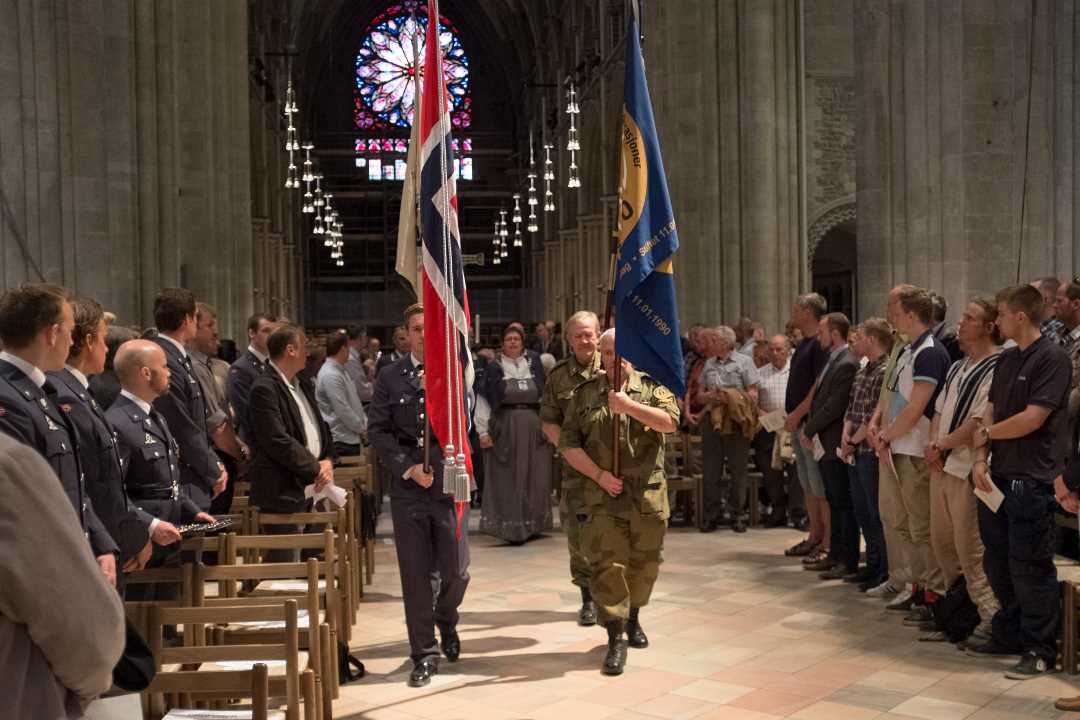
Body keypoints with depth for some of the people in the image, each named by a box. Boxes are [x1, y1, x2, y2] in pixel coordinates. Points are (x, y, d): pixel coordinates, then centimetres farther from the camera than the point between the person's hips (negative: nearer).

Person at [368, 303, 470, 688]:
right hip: (407, 486, 0)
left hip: (449, 482, 0)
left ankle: (445, 618, 37)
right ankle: (424, 654, 16)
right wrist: (408, 467, -9)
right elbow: (377, 429, 1)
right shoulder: (390, 376, 4)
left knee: (456, 570, 4)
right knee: (416, 574, 3)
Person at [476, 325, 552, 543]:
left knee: (533, 478, 6)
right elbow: (483, 400, -2)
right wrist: (483, 431, -8)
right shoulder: (493, 368, 0)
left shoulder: (534, 364, 7)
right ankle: (511, 526, 7)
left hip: (533, 429, 2)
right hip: (504, 429, -2)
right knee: (507, 479, 1)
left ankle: (532, 524, 18)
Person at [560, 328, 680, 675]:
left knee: (644, 563, 13)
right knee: (607, 565, -7)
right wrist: (599, 474, -9)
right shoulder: (585, 393, 7)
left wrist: (628, 404, -24)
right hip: (603, 495, -1)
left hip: (648, 495, 1)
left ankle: (633, 618, 37)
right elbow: (568, 442, 2)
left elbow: (670, 421, -13)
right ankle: (615, 640, 0)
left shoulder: (652, 387, 5)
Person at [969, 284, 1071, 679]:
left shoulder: (1052, 357, -12)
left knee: (1030, 568, -1)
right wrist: (981, 459, -2)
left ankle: (1040, 650, 11)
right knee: (998, 564, 15)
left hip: (1031, 480, -8)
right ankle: (1008, 636, 29)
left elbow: (1032, 418, -18)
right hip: (998, 476, 8)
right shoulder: (1006, 359, 13)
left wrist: (986, 434, -4)